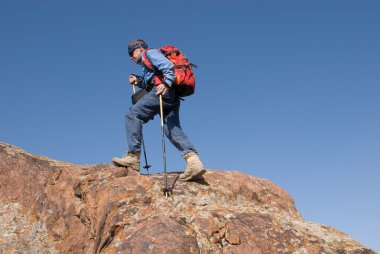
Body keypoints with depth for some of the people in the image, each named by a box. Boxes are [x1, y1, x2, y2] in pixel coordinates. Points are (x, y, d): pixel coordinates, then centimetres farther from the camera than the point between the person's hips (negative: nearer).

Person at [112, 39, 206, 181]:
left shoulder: (150, 53, 9)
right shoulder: (148, 65, 38)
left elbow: (168, 66, -10)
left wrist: (166, 83, -25)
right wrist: (139, 82, 18)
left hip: (163, 92, -9)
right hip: (172, 98, 9)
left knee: (132, 115, -10)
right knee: (173, 130, -6)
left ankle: (133, 158, -18)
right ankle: (193, 161, -24)